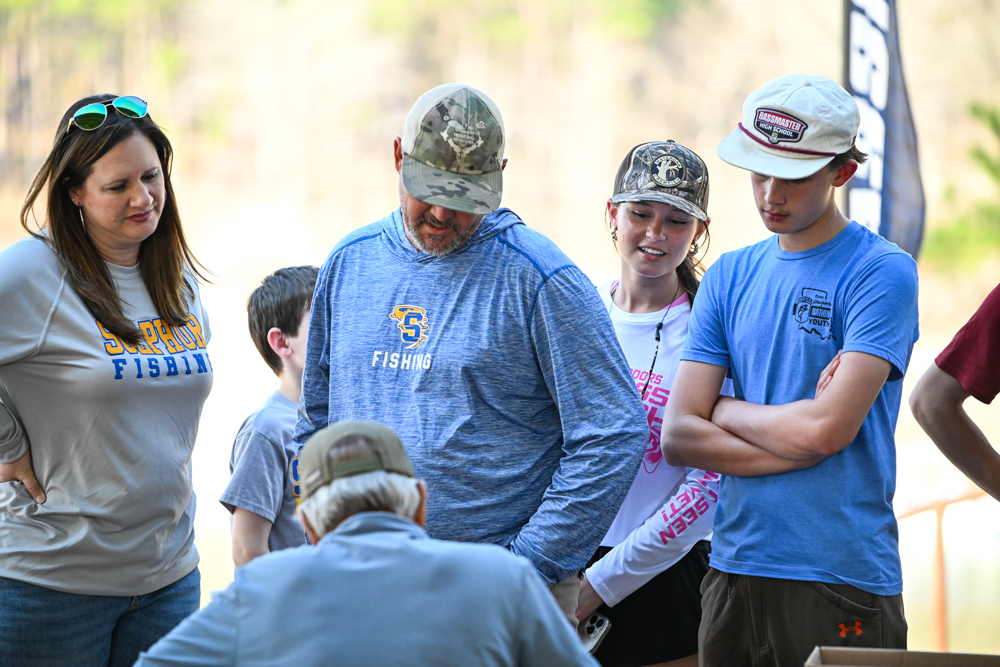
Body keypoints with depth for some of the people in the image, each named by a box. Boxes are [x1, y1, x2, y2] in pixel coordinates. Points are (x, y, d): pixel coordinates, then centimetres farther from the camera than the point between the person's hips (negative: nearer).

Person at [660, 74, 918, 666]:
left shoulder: (881, 273, -6)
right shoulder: (730, 278, 11)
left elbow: (829, 428, -16)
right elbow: (678, 437, 3)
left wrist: (726, 410, 0)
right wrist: (799, 446, -9)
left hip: (842, 579, -5)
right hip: (735, 570, 5)